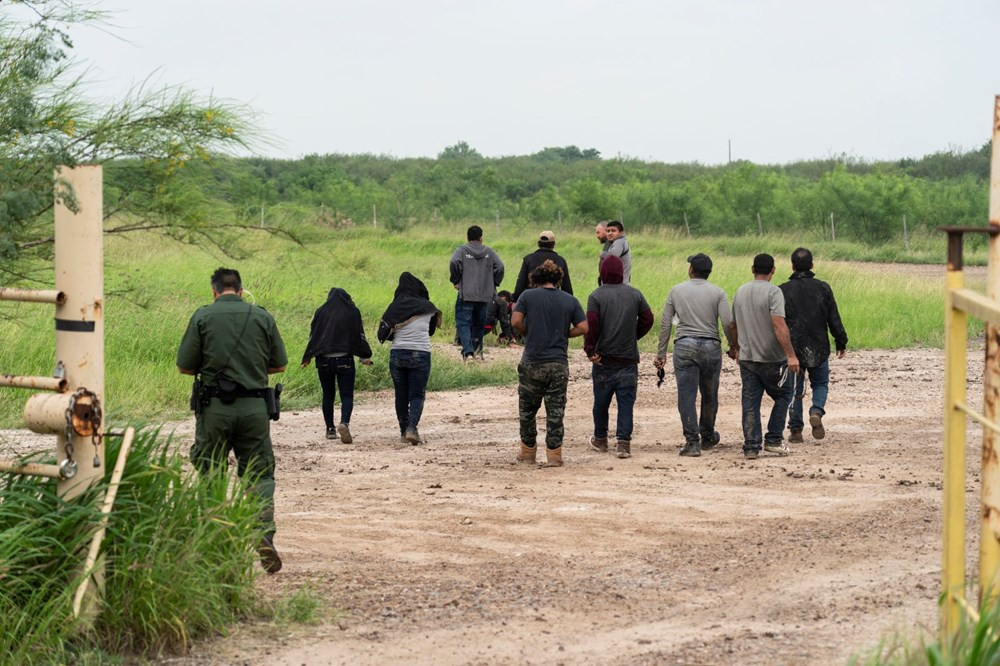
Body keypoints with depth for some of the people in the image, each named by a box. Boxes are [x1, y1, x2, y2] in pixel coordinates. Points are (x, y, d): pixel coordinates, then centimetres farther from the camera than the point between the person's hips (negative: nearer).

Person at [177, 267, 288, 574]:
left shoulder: (203, 317, -3)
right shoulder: (262, 317, 3)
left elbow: (185, 366, -2)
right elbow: (279, 365, 9)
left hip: (215, 407, -1)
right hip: (254, 406, 1)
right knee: (259, 474, 8)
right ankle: (264, 534, -12)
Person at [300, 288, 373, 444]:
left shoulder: (321, 312, 6)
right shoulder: (352, 312, 2)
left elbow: (313, 336, 8)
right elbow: (360, 336, 2)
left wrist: (307, 358, 16)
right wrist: (365, 356, 11)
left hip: (324, 360, 2)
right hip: (344, 360, -2)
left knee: (328, 395, 13)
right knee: (347, 395, -3)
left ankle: (330, 429, 15)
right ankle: (344, 422, -27)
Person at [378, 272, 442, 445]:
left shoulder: (394, 307, -1)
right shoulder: (427, 308, -1)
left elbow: (383, 335, 0)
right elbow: (432, 330, 15)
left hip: (398, 353, 1)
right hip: (421, 354, -1)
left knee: (401, 396, 12)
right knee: (417, 395, 1)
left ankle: (404, 432, 15)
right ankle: (412, 428, -18)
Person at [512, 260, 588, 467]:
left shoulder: (528, 296, -1)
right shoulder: (570, 301, 4)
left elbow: (516, 321, -10)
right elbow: (583, 327, -1)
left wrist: (529, 334, 7)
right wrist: (563, 335, 13)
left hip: (532, 362, -1)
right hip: (559, 363, 1)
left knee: (527, 409, 13)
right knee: (555, 411, 5)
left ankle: (528, 451, 18)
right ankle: (554, 454, 3)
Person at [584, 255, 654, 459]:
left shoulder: (596, 296, -7)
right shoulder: (635, 294, 3)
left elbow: (591, 325, -15)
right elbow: (647, 319, 6)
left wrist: (590, 349, -8)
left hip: (604, 358, -1)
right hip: (629, 358, 1)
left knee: (601, 401, 12)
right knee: (626, 402, 2)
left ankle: (600, 439, 26)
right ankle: (624, 442, -7)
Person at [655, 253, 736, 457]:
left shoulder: (676, 291, 6)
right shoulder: (717, 293, 2)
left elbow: (665, 323, 5)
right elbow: (728, 323, -7)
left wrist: (661, 353, 9)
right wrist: (733, 346, 8)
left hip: (684, 347, -1)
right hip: (711, 347, 1)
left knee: (686, 395, -2)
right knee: (709, 395, 16)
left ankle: (692, 442, -8)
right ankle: (707, 437, 30)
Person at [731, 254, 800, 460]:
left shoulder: (740, 292, 9)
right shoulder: (773, 292, -12)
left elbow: (734, 325, 19)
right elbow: (779, 325, -22)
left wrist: (735, 347, 35)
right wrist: (791, 355, -23)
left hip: (746, 357, 5)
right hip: (771, 358, -5)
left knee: (750, 403, 5)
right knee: (783, 396, 12)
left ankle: (751, 447, 2)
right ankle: (773, 440, 7)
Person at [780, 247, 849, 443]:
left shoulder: (783, 291, -3)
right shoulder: (823, 288, -1)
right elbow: (834, 319, 1)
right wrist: (841, 342, 11)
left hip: (792, 348, -1)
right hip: (819, 348, 1)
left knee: (794, 390, 9)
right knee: (820, 383, 18)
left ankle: (795, 430, 6)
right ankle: (817, 411, -10)